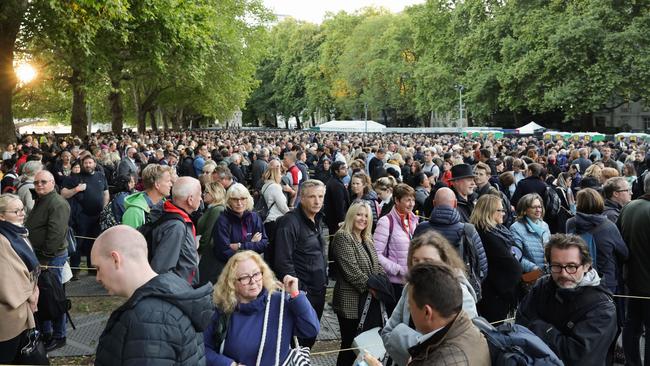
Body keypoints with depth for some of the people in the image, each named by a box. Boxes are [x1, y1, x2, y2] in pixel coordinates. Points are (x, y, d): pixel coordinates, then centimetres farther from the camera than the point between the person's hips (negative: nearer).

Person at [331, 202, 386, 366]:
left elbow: (376, 265, 17)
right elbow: (351, 269, -18)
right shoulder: (342, 237, -10)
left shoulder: (367, 239, 16)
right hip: (351, 301, -7)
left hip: (368, 300, 7)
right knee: (349, 344, 0)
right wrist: (370, 286, -18)